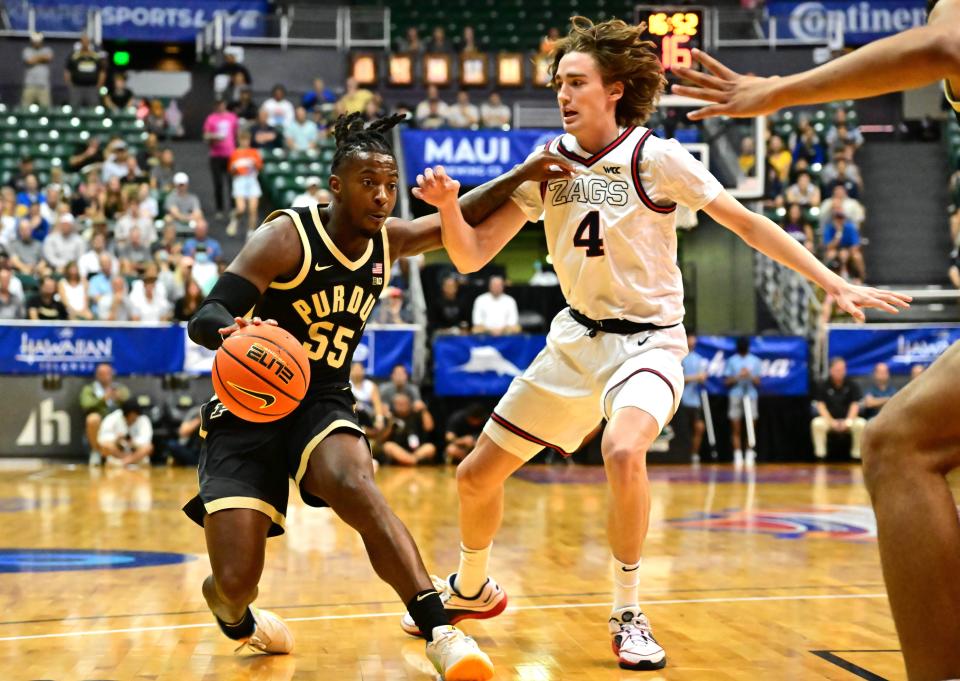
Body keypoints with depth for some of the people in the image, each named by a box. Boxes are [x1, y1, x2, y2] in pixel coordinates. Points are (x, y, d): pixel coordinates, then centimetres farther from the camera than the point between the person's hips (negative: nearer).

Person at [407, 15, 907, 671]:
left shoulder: (656, 157, -13)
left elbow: (746, 222, -8)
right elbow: (472, 256, -2)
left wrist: (836, 283, -13)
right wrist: (448, 204, -22)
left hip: (648, 340, -5)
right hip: (576, 338, 5)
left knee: (623, 452, -35)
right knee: (477, 475, 7)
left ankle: (629, 615, -14)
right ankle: (471, 589, 36)